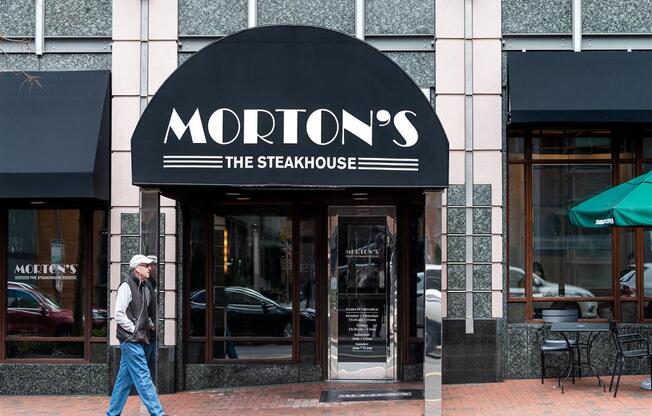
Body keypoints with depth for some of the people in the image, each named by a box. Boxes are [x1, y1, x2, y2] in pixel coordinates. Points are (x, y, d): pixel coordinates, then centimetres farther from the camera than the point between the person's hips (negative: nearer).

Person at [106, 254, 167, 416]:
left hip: (137, 339, 9)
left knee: (124, 378, 12)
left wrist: (149, 324, 10)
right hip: (130, 339, -9)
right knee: (143, 377, -7)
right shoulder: (127, 286, -12)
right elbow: (119, 314, -16)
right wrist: (134, 330, -15)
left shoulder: (145, 287, 14)